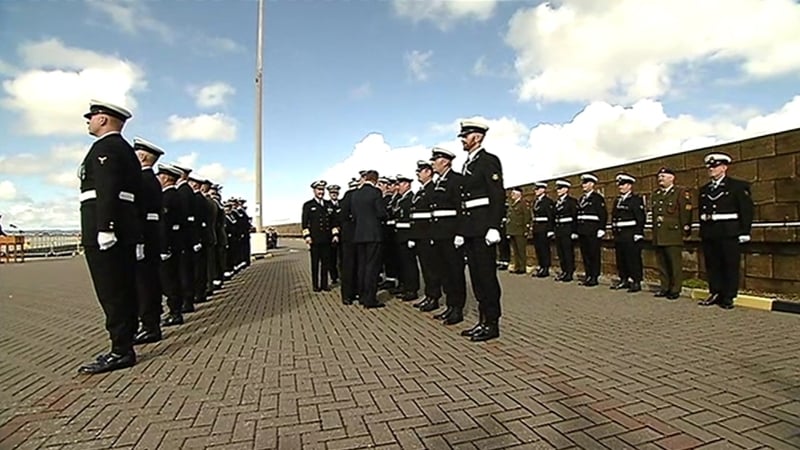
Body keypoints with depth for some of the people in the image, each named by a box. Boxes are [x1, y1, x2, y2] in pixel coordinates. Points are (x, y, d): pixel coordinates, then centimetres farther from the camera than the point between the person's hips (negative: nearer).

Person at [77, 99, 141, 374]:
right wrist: (134, 236, 19)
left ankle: (121, 351, 0)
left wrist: (103, 229, -24)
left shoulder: (105, 147, -7)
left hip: (106, 231, -10)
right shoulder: (127, 150, 22)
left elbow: (107, 191, -19)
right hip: (125, 232, 10)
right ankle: (123, 346, 20)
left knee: (112, 293, -6)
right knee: (123, 291, 12)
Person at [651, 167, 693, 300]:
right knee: (662, 263, 10)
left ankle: (675, 290, 6)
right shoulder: (656, 194, 18)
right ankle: (664, 287, 18)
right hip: (658, 236, 6)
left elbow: (686, 213, -5)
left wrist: (685, 231, -9)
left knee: (675, 264, -1)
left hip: (673, 235, -6)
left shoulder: (681, 193, 0)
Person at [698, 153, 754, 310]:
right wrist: (702, 232, 10)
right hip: (709, 234, 4)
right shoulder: (704, 189, 15)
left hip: (729, 233, -4)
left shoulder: (738, 186, 1)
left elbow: (747, 210, -4)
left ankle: (728, 298, 10)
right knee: (712, 265, 8)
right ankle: (715, 293, 18)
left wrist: (744, 232, -9)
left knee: (730, 266, 2)